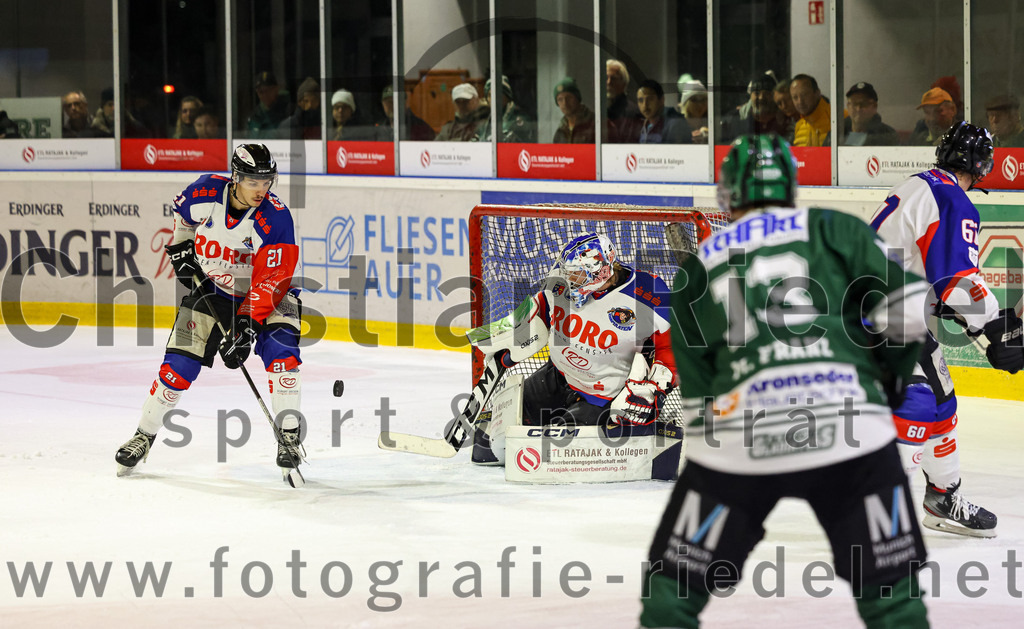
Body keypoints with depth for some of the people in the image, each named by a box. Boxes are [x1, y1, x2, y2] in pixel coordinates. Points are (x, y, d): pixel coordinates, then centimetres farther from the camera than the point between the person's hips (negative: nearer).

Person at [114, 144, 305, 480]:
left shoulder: (276, 218, -27)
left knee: (280, 348, -26)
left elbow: (270, 281, -28)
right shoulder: (207, 191, -17)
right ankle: (144, 435, 14)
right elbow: (182, 211, 11)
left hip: (266, 293, -2)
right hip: (210, 287, 2)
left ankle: (289, 437, -16)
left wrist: (246, 327, -33)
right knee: (179, 363, -4)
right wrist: (180, 247, 2)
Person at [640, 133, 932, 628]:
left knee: (674, 586, 13)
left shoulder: (696, 270, 18)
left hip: (737, 442, 1)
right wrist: (888, 372, 20)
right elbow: (907, 311, 3)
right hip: (848, 429, -1)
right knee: (888, 584, 10)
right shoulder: (836, 230, 13)